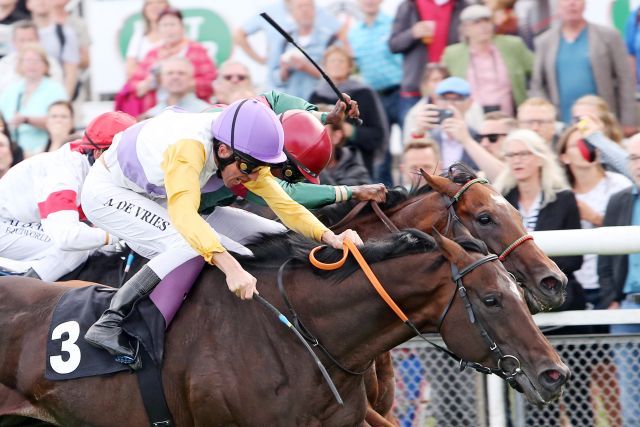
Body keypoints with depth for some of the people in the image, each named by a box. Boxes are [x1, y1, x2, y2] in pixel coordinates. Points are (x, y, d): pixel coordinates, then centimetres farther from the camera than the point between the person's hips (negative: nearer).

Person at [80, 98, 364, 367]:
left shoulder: (243, 155, -14)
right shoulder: (189, 148, -39)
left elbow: (285, 205, -11)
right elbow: (184, 214, -52)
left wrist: (329, 237, -29)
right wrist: (232, 268, -63)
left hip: (153, 199, 8)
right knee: (191, 245, -33)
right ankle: (109, 324, -30)